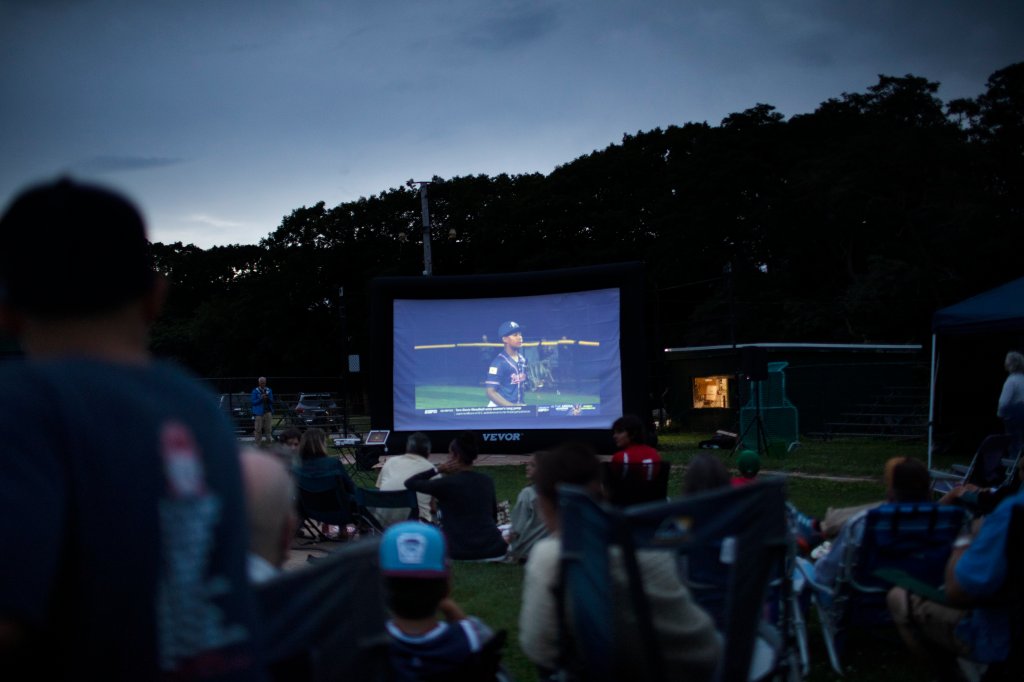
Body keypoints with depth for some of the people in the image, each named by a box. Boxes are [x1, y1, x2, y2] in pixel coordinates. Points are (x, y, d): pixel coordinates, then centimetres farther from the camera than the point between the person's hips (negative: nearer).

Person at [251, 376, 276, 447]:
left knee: (268, 428, -3)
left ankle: (269, 440, 1)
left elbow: (272, 401, 10)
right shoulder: (255, 391, 6)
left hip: (268, 412, 2)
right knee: (258, 429, -3)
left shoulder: (269, 390, 14)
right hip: (259, 412, -2)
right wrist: (261, 398, -16)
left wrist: (268, 398, -11)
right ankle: (258, 444, 1)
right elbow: (254, 402, -2)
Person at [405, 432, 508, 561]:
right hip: (495, 551, 3)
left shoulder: (447, 483, -7)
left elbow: (409, 483, 5)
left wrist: (438, 469, 3)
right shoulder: (487, 481, 7)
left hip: (464, 555, -3)